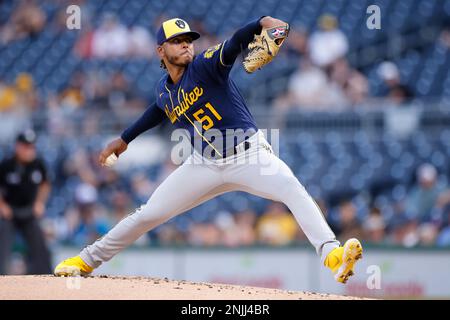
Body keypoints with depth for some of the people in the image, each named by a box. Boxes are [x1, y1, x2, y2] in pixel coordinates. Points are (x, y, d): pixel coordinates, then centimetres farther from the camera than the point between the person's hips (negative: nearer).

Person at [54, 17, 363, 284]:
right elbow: (159, 111, 29)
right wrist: (125, 139, 37)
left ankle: (332, 255, -42)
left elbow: (234, 44, -32)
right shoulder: (164, 90, 5)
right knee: (149, 214, 7)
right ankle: (88, 259, 23)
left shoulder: (205, 65, -12)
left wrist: (262, 23, -50)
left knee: (293, 189, -32)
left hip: (248, 155, -5)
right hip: (205, 165, 5)